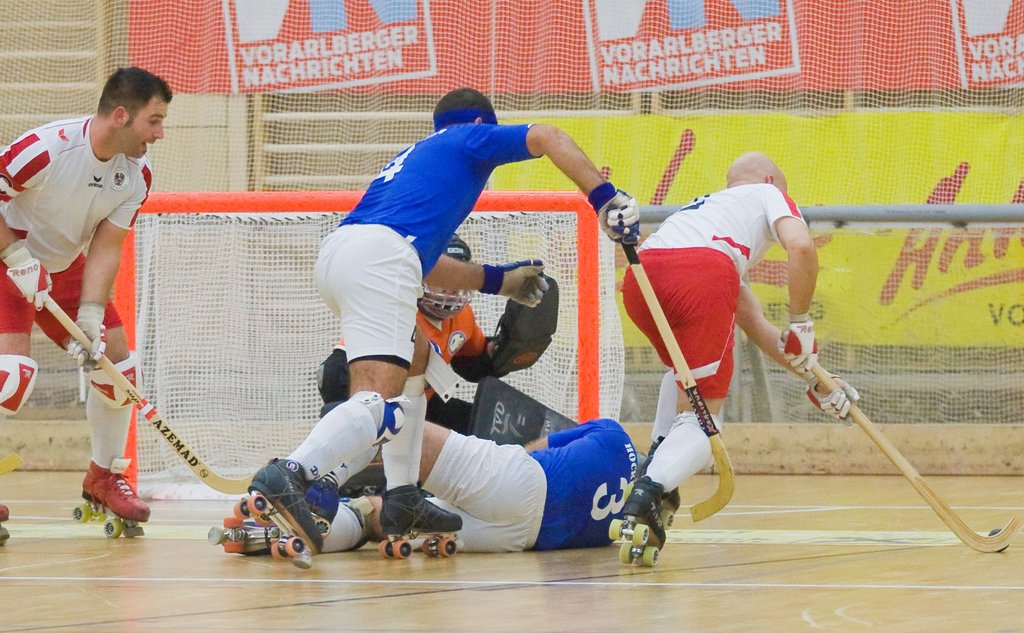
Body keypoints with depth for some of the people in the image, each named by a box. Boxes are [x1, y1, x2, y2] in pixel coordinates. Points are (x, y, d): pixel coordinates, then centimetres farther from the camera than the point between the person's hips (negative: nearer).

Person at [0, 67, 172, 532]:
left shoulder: (137, 174, -11)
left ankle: (105, 476, 21)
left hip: (66, 267, 7)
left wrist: (91, 319, -19)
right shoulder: (45, 148, -31)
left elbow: (106, 248, -9)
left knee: (117, 364, 2)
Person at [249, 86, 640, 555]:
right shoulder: (471, 139, 19)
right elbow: (547, 138, 4)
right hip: (378, 256, -8)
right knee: (379, 404, -19)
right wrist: (605, 197, 3)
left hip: (334, 253, 8)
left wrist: (498, 280, 48)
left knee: (414, 360, 29)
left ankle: (402, 500, 21)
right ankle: (288, 475, -40)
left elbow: (424, 265, 41)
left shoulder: (414, 156, 39)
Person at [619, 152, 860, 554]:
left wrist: (814, 379, 45)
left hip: (639, 275, 6)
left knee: (688, 370, 37)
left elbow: (754, 325, 44)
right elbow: (801, 247, 3)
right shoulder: (770, 195, 29)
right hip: (702, 278, -6)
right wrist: (800, 322, 13)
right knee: (701, 417, 1)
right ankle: (651, 489, -27)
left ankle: (657, 458, 17)